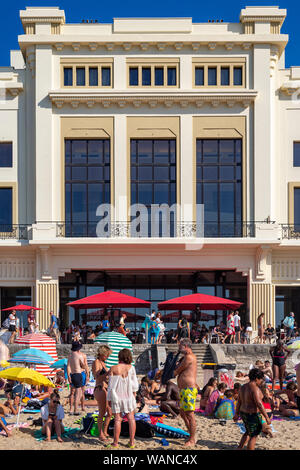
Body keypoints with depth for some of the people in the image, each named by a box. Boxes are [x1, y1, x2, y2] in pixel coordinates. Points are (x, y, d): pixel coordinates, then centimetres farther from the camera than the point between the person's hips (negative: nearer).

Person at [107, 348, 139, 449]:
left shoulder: (113, 369, -8)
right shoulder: (131, 368, -5)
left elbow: (111, 385, -5)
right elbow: (134, 383, 0)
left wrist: (109, 399, 3)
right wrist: (134, 392, 18)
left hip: (116, 397, -1)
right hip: (129, 396, 1)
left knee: (117, 420, 3)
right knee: (131, 419, 8)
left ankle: (115, 443, 8)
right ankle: (131, 442, 9)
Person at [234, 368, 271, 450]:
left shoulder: (243, 387, 7)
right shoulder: (255, 388, -20)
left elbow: (239, 401, 14)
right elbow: (259, 404, -24)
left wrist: (237, 414, 21)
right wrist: (266, 417, -21)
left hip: (243, 413, 9)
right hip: (253, 415, -9)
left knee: (248, 432, 26)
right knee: (253, 436, 3)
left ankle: (239, 448, 24)